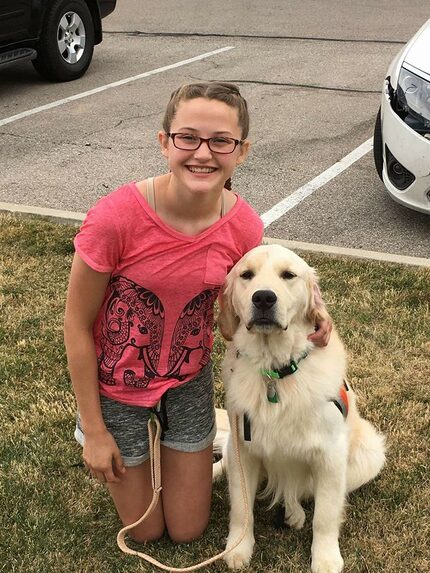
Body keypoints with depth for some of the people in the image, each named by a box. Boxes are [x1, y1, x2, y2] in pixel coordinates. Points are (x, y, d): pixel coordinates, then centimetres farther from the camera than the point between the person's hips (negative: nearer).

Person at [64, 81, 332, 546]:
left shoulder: (245, 227, -19)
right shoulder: (115, 216, -31)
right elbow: (77, 325, -18)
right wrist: (95, 431, -12)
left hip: (189, 380, 3)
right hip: (119, 384, -3)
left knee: (188, 532, 16)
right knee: (146, 531, 16)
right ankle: (93, 419, 35)